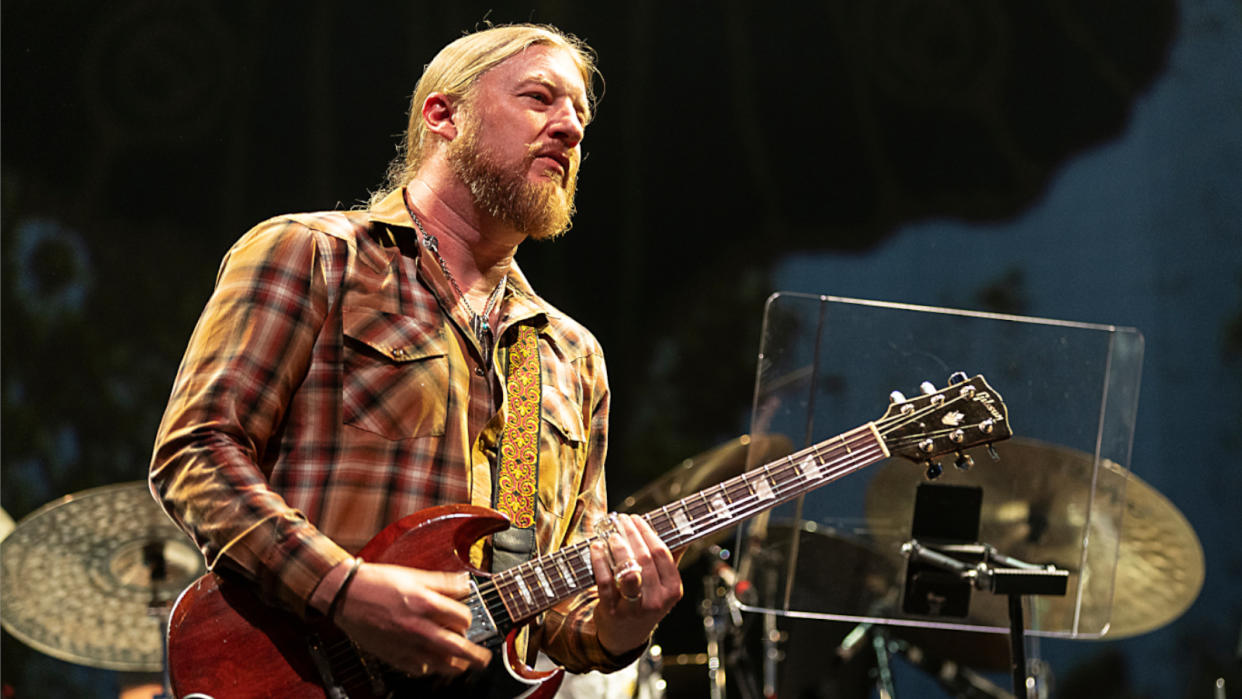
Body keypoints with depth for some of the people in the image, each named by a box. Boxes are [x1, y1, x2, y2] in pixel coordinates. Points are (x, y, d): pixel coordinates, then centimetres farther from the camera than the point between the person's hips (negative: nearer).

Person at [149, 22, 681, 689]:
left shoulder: (574, 359, 19)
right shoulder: (310, 256, 3)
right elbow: (194, 452, -6)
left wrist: (619, 625, -4)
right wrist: (344, 587, -17)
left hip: (485, 678, 5)